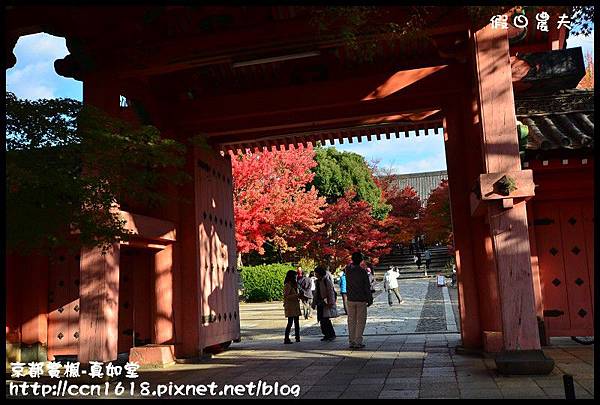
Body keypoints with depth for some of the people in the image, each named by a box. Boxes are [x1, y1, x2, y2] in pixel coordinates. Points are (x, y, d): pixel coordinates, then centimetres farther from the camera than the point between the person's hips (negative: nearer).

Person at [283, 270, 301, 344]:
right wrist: (296, 295, -22)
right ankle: (286, 339, -6)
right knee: (290, 322, -9)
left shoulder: (293, 284, 17)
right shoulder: (287, 285, -13)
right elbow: (286, 296, -20)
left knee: (296, 322, 11)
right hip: (290, 306, -9)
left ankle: (297, 337, 17)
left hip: (295, 306, 9)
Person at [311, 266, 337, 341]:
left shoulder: (327, 280, -9)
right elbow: (316, 293, 22)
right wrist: (314, 303, 21)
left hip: (326, 303, -8)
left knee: (325, 319, -13)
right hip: (320, 303, 8)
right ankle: (326, 335, 15)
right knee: (321, 320, 7)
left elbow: (331, 292, -12)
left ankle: (332, 334, -5)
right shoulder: (318, 281, 15)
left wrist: (331, 303, -16)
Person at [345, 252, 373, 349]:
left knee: (351, 321, 10)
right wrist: (370, 299, 0)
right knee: (361, 321, 3)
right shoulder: (363, 272, -11)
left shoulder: (348, 269, -1)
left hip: (350, 299, 4)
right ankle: (358, 341, 0)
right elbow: (367, 287, -8)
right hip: (361, 300, -4)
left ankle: (352, 341, 11)